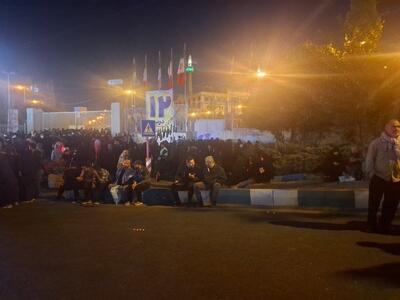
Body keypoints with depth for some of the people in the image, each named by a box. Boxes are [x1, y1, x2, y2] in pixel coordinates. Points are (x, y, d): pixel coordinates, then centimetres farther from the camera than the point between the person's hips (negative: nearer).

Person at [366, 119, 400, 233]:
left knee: (391, 205, 10)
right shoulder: (376, 143, -3)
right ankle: (372, 225, 21)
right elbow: (369, 160, -1)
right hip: (379, 179, -2)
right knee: (373, 204, 5)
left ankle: (385, 225, 27)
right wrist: (372, 174, -6)